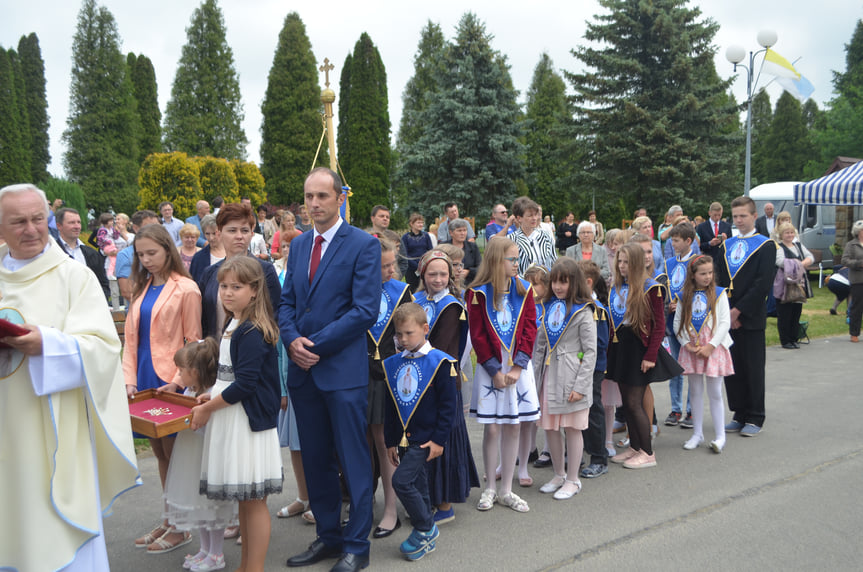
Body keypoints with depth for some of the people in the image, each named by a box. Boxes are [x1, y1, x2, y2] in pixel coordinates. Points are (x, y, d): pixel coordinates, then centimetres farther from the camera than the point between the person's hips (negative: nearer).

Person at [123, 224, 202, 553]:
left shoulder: (186, 289, -8)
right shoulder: (140, 289, 11)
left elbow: (193, 341, -9)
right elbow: (131, 337, 10)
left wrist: (179, 381, -15)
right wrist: (130, 379, 0)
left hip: (171, 384, -6)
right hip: (145, 382, 6)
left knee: (173, 453, 2)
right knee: (159, 453, 15)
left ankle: (181, 528, 15)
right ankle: (169, 520, 27)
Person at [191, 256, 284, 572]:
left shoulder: (252, 332, -17)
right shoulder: (232, 327, 13)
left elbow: (245, 383, -21)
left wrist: (207, 409, -12)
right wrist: (211, 397, 11)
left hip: (249, 422, -10)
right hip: (230, 419, 10)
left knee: (253, 498, 0)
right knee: (242, 498, 18)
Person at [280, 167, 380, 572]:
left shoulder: (363, 245, -7)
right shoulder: (298, 244, 13)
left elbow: (366, 310, -14)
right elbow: (287, 302, 13)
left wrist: (315, 345, -15)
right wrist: (292, 339, -7)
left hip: (343, 369, -6)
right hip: (303, 369, 6)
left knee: (353, 460, 3)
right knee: (315, 460, 14)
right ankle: (328, 536, 29)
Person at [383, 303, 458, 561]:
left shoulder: (439, 362, -10)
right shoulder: (393, 364, 7)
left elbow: (448, 404, -10)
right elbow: (391, 406, 13)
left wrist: (439, 440, -13)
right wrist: (391, 441, 12)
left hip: (426, 438, -6)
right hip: (404, 438, 6)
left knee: (401, 480, -15)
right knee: (417, 487, 14)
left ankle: (426, 529, 3)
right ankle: (426, 535, 27)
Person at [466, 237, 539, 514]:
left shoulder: (524, 290, 4)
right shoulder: (478, 293, -6)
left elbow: (529, 330, 0)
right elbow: (478, 335, -6)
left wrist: (517, 367, -9)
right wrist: (495, 371, -10)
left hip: (518, 367, 3)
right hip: (490, 368, -3)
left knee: (512, 427, 6)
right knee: (492, 428, 1)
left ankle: (506, 490, 18)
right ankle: (490, 488, 18)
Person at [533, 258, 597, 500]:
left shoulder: (582, 312, -8)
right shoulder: (548, 307, 10)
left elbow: (590, 352, -10)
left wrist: (580, 386, -15)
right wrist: (534, 375, 7)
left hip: (571, 376, -6)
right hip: (549, 374, 6)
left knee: (572, 428, 4)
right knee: (550, 428, 11)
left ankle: (573, 480, 18)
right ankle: (559, 475, 28)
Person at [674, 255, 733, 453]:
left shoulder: (719, 294, -1)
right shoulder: (685, 296, 5)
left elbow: (725, 322, -6)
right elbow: (678, 323, 5)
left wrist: (711, 345, -13)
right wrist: (686, 344, -8)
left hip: (714, 348, -3)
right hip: (691, 350, 3)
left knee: (714, 393, 1)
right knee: (695, 393, 10)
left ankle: (720, 436, 10)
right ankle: (697, 434, 21)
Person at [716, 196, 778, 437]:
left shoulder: (765, 245, -3)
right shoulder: (726, 245, 13)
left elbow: (763, 283, -12)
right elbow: (720, 279, 11)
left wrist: (739, 310, -16)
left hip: (750, 318, -5)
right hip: (728, 317, 5)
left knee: (753, 369, 1)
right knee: (732, 368, 9)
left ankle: (755, 419, 12)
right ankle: (740, 415, 21)